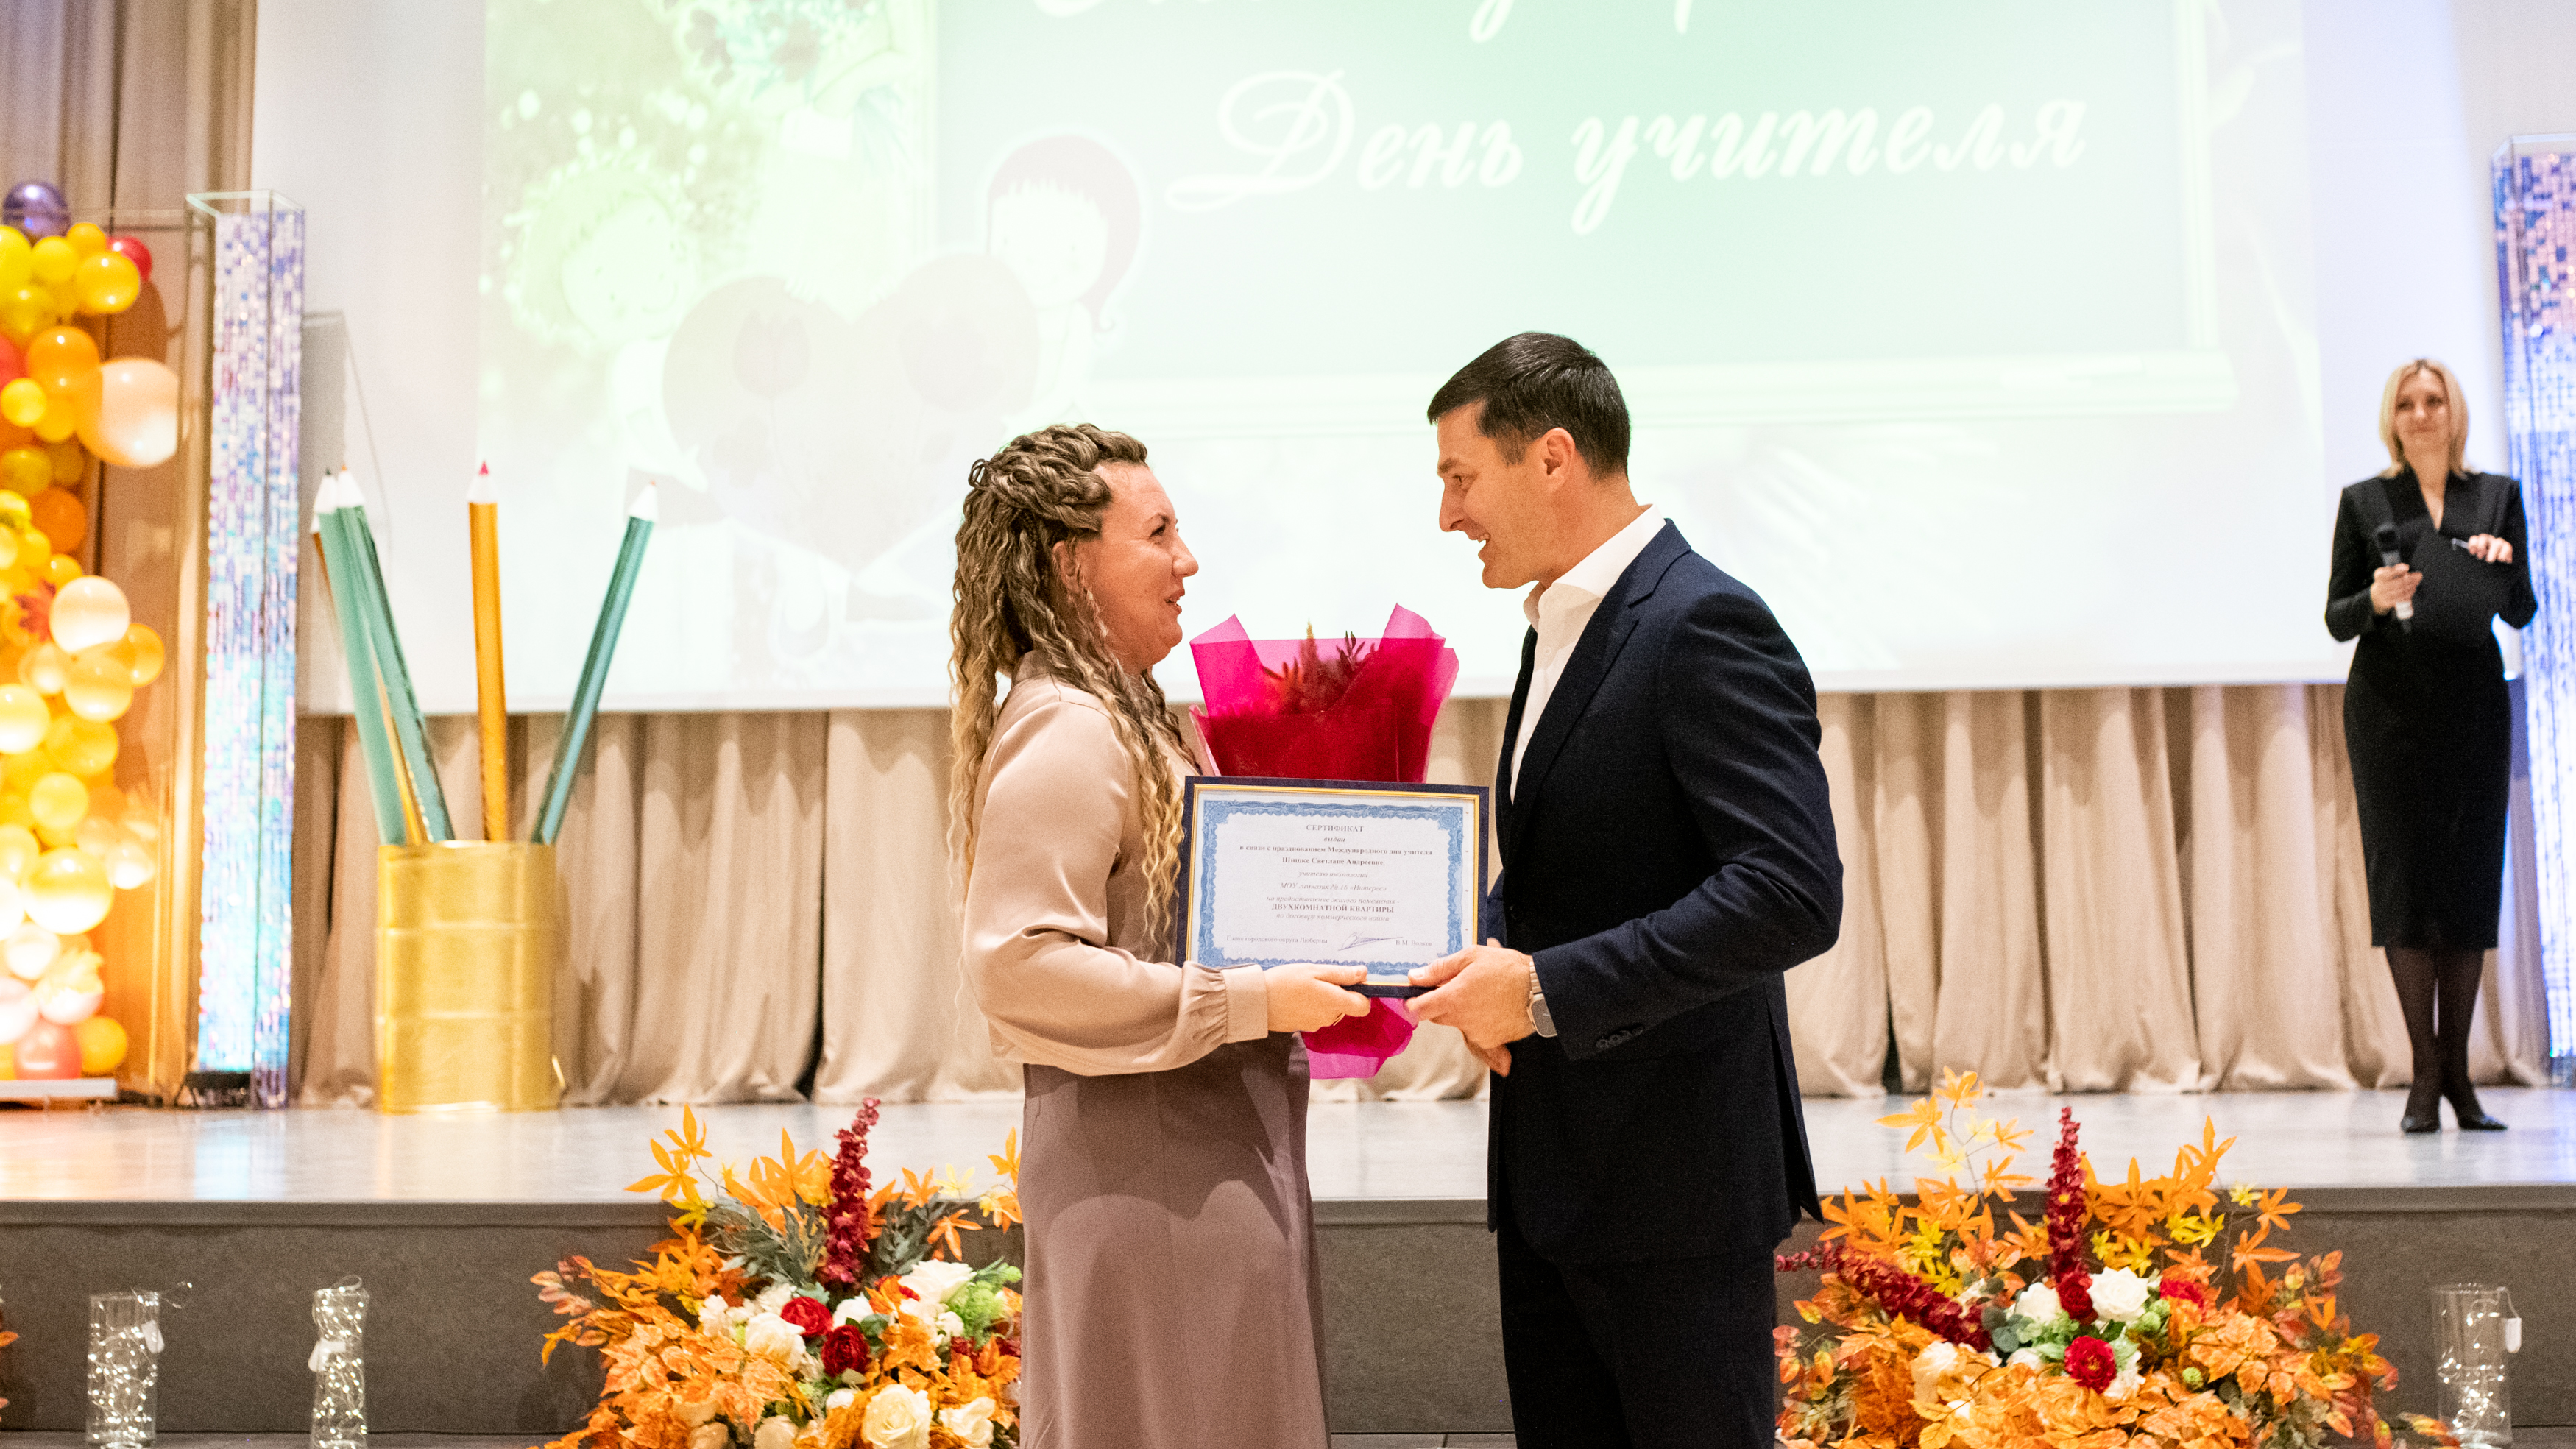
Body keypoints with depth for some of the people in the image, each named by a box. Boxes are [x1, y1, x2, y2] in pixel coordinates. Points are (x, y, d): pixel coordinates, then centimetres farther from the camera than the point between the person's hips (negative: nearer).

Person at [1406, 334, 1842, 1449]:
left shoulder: (1706, 627, -17)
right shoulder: (1560, 627, 13)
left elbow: (1794, 894, -26)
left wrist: (1547, 989, -25)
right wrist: (1490, 956, 1)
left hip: (1673, 1170, -9)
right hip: (1551, 1165, 9)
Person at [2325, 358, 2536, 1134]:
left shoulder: (2498, 496, 11)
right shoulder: (2363, 501, 6)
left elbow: (2522, 613, 8)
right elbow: (2335, 618, 4)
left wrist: (2505, 562, -11)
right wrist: (2376, 599, -17)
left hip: (2473, 705, 2)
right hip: (2391, 708, -2)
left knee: (2472, 879, 2)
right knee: (2404, 876, -6)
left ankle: (2457, 1070, 10)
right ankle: (2425, 1071, -1)